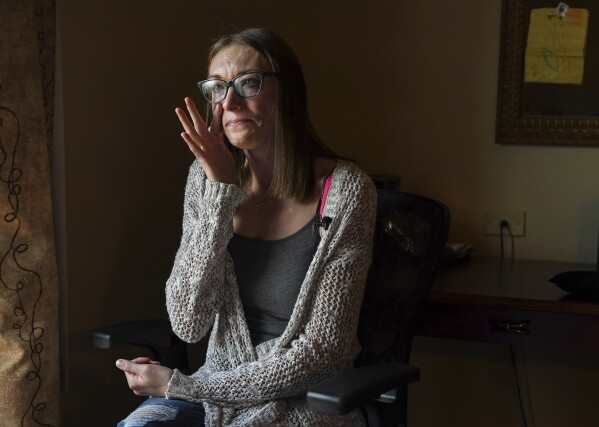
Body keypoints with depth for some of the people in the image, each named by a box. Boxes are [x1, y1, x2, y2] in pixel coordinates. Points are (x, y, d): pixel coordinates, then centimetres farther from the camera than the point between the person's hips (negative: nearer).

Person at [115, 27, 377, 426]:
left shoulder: (344, 190, -14)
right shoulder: (207, 178, -1)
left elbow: (322, 350, -14)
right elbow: (189, 324, -8)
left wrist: (181, 384, -14)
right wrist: (221, 194, -16)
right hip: (218, 389, 4)